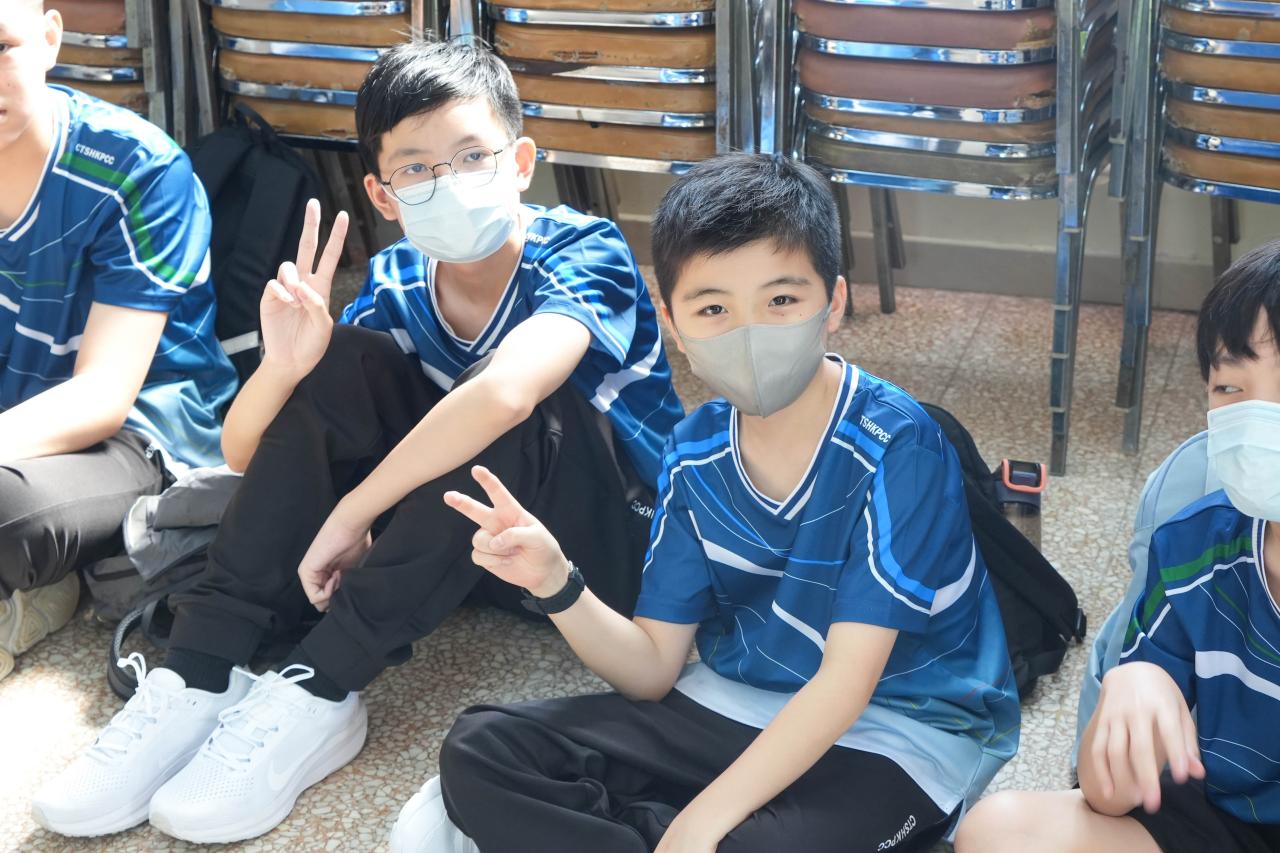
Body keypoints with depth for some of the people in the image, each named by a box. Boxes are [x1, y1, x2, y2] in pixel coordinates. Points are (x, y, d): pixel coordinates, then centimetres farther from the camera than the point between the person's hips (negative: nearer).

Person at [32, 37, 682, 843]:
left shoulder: (586, 254, -20)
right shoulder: (399, 285, -5)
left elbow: (502, 393, -42)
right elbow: (244, 452, -6)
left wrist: (351, 513, -34)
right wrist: (280, 367, -28)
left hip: (620, 545, -5)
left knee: (515, 401, -34)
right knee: (338, 364, -15)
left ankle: (318, 691, -30)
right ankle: (202, 674, -20)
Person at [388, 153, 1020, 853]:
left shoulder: (895, 447, -22)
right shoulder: (695, 454, -4)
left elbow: (847, 681, -23)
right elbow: (652, 668, -1)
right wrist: (556, 583, -19)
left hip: (898, 729, -5)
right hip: (736, 704, 5)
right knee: (481, 749, -4)